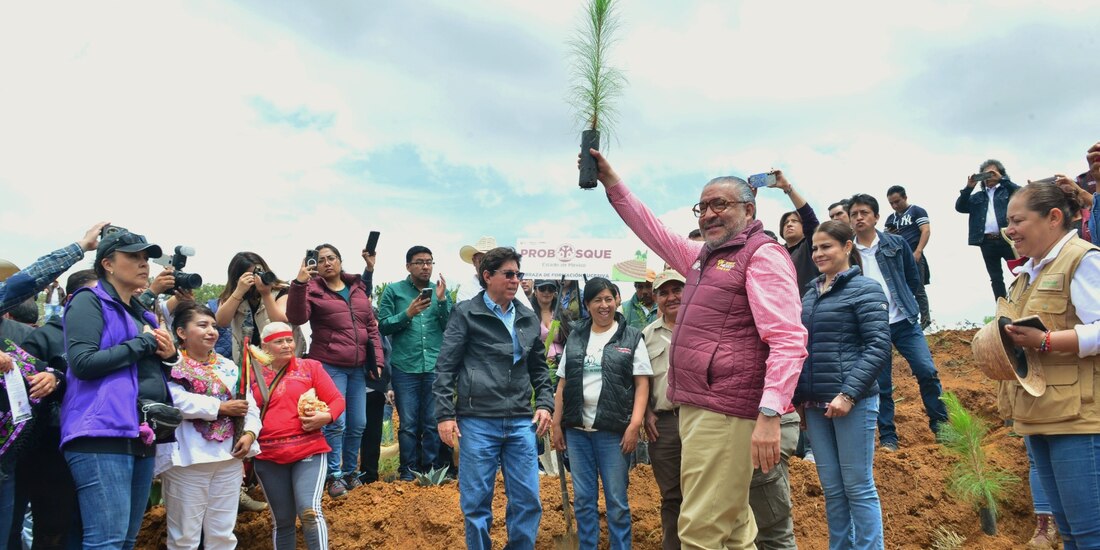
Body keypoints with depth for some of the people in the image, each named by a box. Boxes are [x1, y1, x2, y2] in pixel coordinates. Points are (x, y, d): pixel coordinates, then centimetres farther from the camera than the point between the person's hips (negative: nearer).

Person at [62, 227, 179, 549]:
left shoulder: (142, 314, 21)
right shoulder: (89, 301, -2)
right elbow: (83, 363, -16)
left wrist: (169, 355, 7)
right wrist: (144, 342, -8)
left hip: (142, 436, 9)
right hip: (103, 433, -8)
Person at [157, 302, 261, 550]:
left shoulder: (229, 367, 13)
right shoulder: (172, 366, -6)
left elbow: (250, 404, 9)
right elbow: (177, 401, -23)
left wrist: (250, 432, -9)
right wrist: (221, 407, -16)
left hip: (229, 457, 6)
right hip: (187, 459, -5)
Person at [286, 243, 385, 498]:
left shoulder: (358, 288, 13)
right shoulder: (313, 289, -1)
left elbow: (372, 326, 14)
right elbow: (296, 317, -19)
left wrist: (377, 359, 9)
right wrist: (299, 285, -30)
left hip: (358, 367, 5)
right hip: (329, 367, -5)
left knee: (358, 424, 10)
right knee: (336, 422, -7)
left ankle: (351, 471, 26)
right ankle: (335, 475, 7)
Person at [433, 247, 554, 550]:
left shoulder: (529, 318, 12)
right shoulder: (466, 313, -1)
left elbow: (539, 367, 19)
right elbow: (445, 367, -2)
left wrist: (545, 403, 6)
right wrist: (445, 414, -8)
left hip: (521, 422, 4)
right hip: (478, 422, -4)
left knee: (527, 500, 5)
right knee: (476, 502, 4)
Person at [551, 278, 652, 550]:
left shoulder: (631, 337, 1)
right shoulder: (575, 338, 10)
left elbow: (642, 384, -3)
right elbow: (562, 385, 12)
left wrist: (635, 424, -13)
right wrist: (557, 424, 6)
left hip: (614, 430, -3)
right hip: (577, 430, 3)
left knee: (616, 500, 3)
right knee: (583, 498, 10)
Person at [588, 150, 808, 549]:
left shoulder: (763, 255, -9)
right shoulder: (704, 257, 18)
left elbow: (789, 341, -18)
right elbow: (652, 230, 30)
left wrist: (769, 414, -28)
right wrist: (611, 181, 25)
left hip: (724, 412, -9)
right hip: (695, 408, 9)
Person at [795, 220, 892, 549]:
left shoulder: (865, 289, -3)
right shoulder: (810, 294, 15)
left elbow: (878, 347, -10)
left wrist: (848, 394, -18)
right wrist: (799, 398, 14)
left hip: (852, 401, -6)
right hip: (815, 404, 6)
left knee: (858, 487, 0)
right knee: (832, 490, 11)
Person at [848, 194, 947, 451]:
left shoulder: (896, 244, 2)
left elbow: (914, 280, 8)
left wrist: (924, 311, 6)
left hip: (904, 321, 1)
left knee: (927, 372, -4)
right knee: (881, 385, 4)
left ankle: (940, 425, 14)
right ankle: (887, 437, 15)